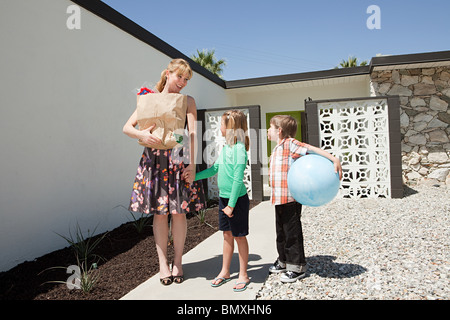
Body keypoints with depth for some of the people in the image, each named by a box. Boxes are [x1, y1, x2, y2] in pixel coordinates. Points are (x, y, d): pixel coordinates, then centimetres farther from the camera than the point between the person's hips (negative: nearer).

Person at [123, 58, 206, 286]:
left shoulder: (187, 101, 6)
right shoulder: (150, 99, 8)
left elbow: (192, 133, -3)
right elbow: (127, 127, 4)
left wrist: (192, 164, -13)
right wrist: (141, 135, -18)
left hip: (178, 160, 0)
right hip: (155, 159, 1)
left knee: (179, 211, 1)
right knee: (159, 212, 4)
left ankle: (177, 262, 19)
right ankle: (162, 262, 20)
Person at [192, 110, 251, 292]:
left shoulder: (239, 148, -19)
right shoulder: (225, 147, 8)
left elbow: (238, 179, -21)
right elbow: (215, 169, 16)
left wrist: (231, 204, -20)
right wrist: (194, 177, 13)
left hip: (237, 198, -8)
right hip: (223, 197, 8)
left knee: (239, 236, 6)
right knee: (227, 235, 17)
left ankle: (243, 275, 23)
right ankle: (225, 272, 32)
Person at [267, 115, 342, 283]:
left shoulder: (290, 144, -12)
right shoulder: (277, 149, 16)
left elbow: (313, 149, -19)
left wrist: (334, 159, -27)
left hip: (290, 198, -9)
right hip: (279, 198, 9)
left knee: (292, 233, 3)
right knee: (281, 231, 19)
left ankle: (297, 268, 17)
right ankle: (284, 261, 36)